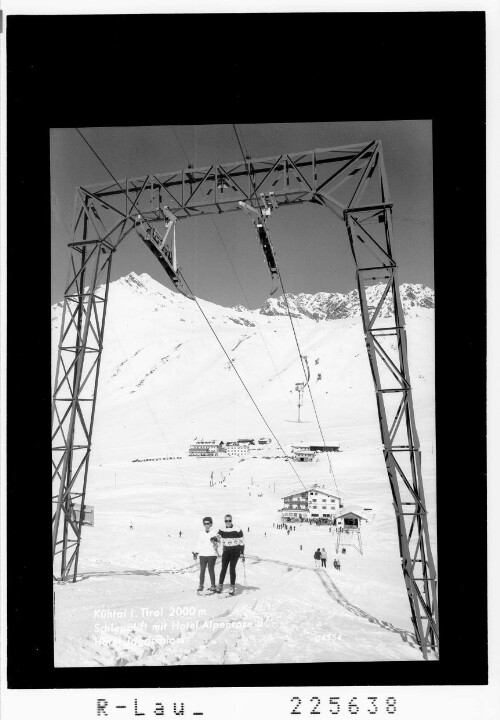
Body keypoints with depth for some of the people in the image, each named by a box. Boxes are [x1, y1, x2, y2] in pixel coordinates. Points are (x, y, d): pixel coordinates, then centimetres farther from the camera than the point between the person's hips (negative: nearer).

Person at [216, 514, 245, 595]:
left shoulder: (237, 530, -7)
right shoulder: (222, 530, 4)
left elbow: (242, 542, -2)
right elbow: (217, 538, 17)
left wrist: (242, 554, -5)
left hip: (235, 551, -3)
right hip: (226, 551, 3)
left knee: (232, 568, -9)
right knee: (223, 568, -2)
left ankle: (232, 587, -1)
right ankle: (220, 585, 8)